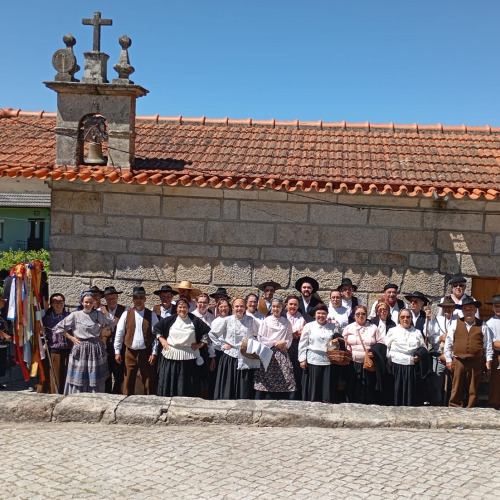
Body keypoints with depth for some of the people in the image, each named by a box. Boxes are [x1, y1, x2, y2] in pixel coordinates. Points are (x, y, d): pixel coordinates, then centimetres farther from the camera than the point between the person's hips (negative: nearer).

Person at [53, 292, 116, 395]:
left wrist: (102, 330, 7)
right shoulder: (75, 315, -2)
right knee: (79, 379, 0)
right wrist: (71, 338, -1)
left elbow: (111, 324, 18)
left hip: (96, 350, 1)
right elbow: (59, 328, 3)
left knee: (96, 380, 4)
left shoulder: (100, 314, 3)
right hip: (80, 350, -1)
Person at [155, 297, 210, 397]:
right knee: (169, 383, 4)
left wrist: (201, 343, 4)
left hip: (189, 357, -1)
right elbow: (157, 327, 15)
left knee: (187, 386, 2)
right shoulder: (170, 320, 4)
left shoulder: (194, 320, 0)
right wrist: (161, 339, 7)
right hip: (171, 356, 1)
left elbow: (207, 331, 7)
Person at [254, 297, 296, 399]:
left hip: (282, 354, 2)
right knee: (266, 381, -6)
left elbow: (290, 337, 12)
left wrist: (285, 343, -9)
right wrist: (275, 343, -6)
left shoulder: (286, 322, 12)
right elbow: (260, 337, -1)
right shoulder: (266, 321, 5)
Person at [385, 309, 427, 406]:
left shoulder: (417, 332, 13)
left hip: (411, 368, 2)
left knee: (410, 393, 1)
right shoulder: (392, 331, 8)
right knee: (396, 392, -2)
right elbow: (385, 347, 7)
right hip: (396, 366, -1)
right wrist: (388, 358, -5)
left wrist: (419, 356, 0)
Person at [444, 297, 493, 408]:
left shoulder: (483, 326, 3)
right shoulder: (456, 324, 4)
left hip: (476, 362, 0)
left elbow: (488, 344, 7)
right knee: (457, 389, 3)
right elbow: (448, 342, 5)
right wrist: (448, 359, 2)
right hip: (458, 361, 0)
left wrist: (488, 360, 1)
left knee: (472, 390, 8)